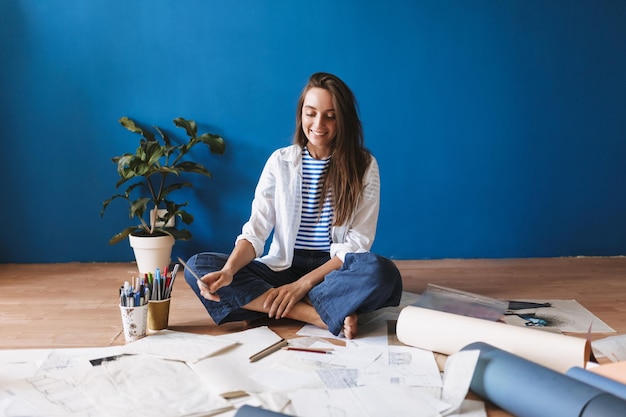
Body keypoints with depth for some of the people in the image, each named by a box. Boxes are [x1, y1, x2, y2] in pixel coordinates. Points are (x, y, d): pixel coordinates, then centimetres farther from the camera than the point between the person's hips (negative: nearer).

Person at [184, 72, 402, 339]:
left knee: (382, 272, -36)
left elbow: (357, 243, -7)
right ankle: (328, 316, -26)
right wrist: (228, 272, -25)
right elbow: (255, 231, -4)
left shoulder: (363, 166, -3)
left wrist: (302, 284, -18)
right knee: (197, 266, -21)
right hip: (283, 267, 3)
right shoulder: (280, 162, 2)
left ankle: (262, 305, -25)